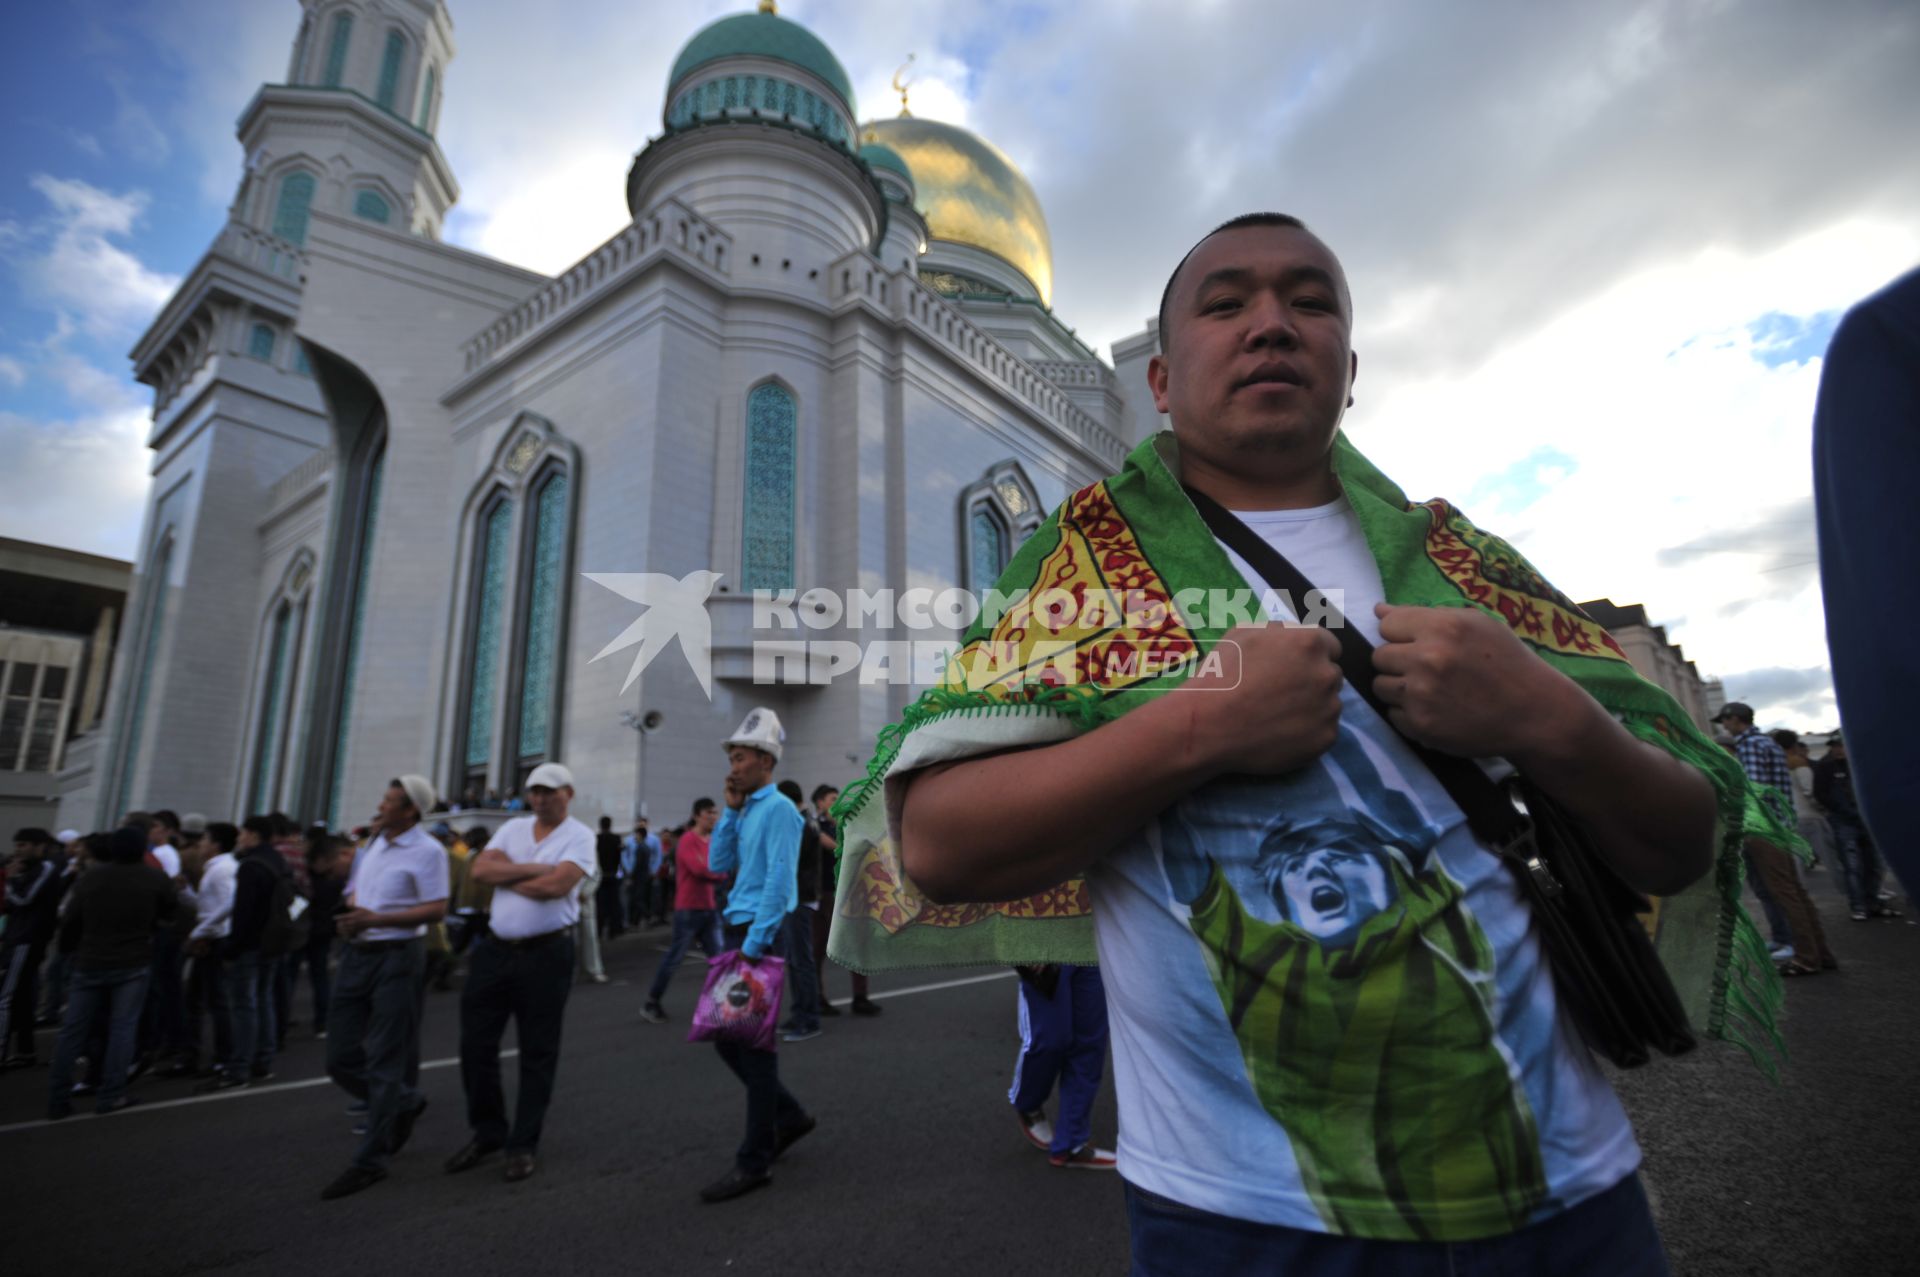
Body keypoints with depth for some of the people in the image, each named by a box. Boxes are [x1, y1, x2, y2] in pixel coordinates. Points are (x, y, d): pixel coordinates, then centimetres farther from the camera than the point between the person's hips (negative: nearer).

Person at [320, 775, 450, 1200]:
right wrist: (349, 916, 1)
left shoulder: (427, 851, -12)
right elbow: (355, 892, 23)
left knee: (384, 1061, 0)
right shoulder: (372, 844, 12)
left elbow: (437, 909, -16)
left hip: (396, 957, -8)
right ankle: (406, 1103, 33)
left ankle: (371, 1161, 11)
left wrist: (376, 918, -22)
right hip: (356, 955, 8)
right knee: (341, 1057, 11)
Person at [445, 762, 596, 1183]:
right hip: (495, 949, 5)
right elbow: (481, 868, -4)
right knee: (475, 1043, 10)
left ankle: (523, 1145, 22)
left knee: (538, 1053, 6)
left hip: (546, 954, -5)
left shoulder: (579, 836, -7)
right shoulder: (513, 828, 10)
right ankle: (487, 1133, 31)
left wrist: (507, 876, -6)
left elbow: (556, 885, -20)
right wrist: (534, 868, -14)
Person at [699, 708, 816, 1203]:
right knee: (727, 1036, 14)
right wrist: (730, 811, 3)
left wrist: (755, 941, -22)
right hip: (740, 930, 9)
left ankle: (755, 1161, 12)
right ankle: (788, 1115, 29)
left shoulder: (778, 809, -14)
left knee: (752, 1043, -1)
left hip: (760, 933, -9)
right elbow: (718, 864, 10)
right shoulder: (746, 810, 14)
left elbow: (779, 880, -20)